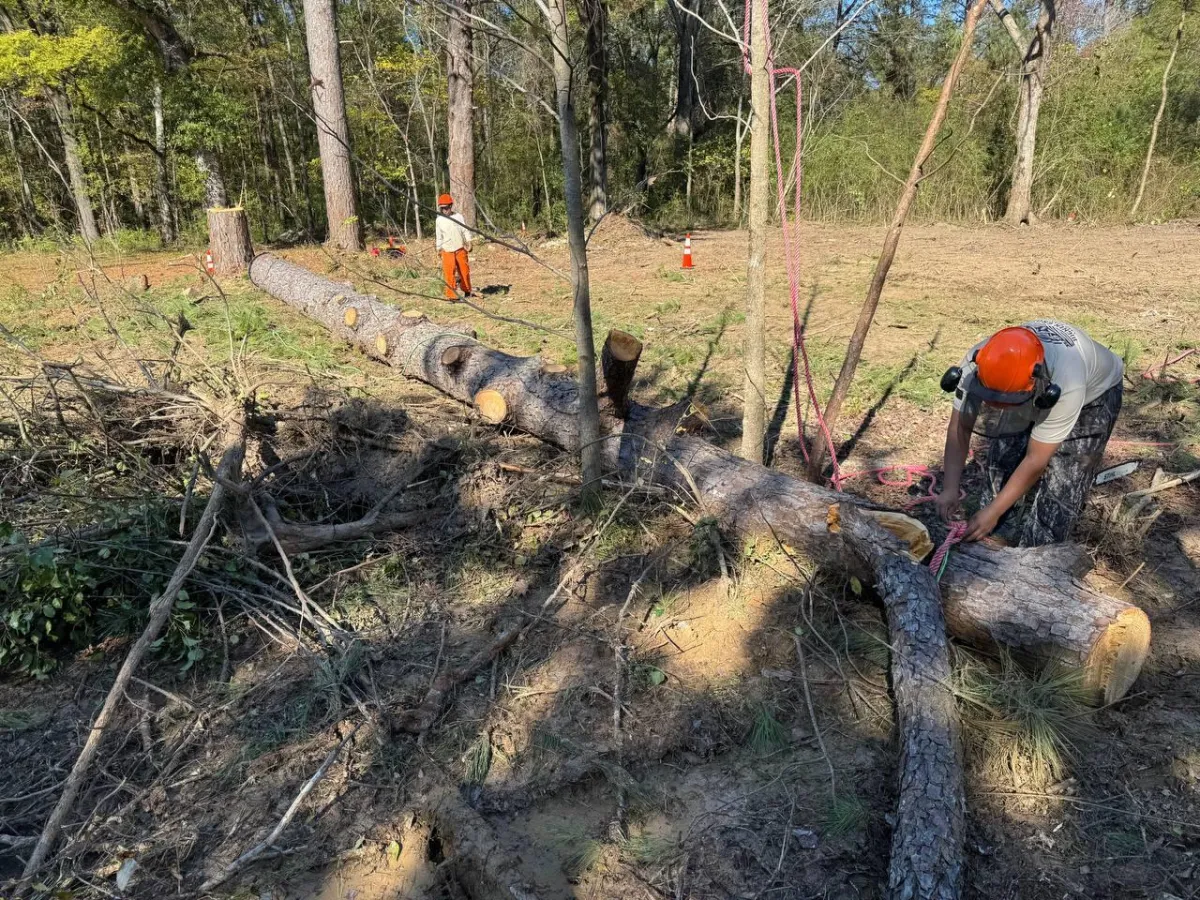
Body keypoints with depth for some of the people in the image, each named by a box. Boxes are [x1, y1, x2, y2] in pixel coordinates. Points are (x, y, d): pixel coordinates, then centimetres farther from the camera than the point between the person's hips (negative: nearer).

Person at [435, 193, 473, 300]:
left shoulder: (459, 217, 3)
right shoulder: (439, 220, 4)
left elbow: (466, 231, 6)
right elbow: (439, 235, 11)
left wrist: (468, 242, -2)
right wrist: (439, 248, 10)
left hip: (460, 249, 0)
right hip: (447, 250, 0)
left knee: (464, 269, 8)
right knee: (449, 272, -8)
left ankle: (467, 290, 28)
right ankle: (451, 295, -6)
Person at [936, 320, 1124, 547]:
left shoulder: (1066, 386, -45)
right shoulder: (977, 364, -35)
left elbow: (1035, 462, -36)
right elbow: (960, 426, -25)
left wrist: (993, 511, -33)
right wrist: (950, 488, -32)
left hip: (1093, 392, -4)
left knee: (1060, 483, -14)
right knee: (1004, 459, -6)